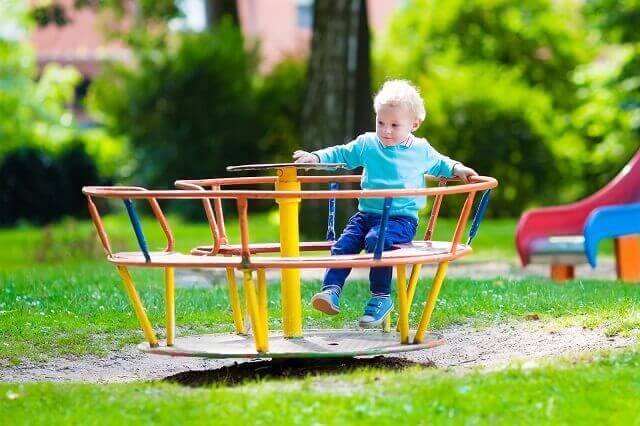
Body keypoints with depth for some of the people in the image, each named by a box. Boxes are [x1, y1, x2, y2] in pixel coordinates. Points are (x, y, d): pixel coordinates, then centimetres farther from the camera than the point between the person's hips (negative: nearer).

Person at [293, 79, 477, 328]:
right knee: (344, 244, -20)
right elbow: (341, 154, 13)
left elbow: (439, 164, 24)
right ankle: (331, 290, -19)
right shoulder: (367, 144, 8)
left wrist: (456, 169, 7)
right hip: (367, 213, 4)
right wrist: (316, 157, -1)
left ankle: (381, 297, -23)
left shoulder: (421, 150, 6)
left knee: (377, 240, -32)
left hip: (401, 217, -4)